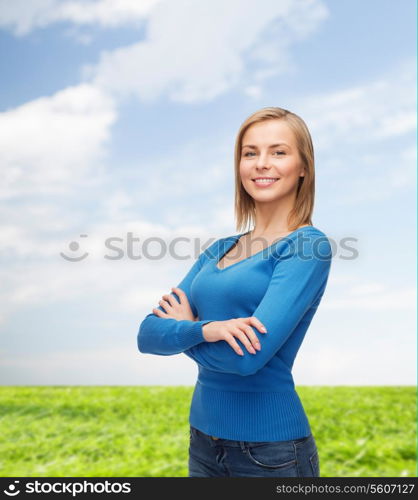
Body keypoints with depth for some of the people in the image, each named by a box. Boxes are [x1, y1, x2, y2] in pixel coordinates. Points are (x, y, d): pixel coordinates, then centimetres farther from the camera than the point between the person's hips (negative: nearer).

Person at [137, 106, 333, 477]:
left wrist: (183, 331, -6)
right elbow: (149, 334, -2)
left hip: (270, 450, -6)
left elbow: (249, 356, -23)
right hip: (203, 440, 6)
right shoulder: (219, 250, 5)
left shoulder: (309, 246, -13)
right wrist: (206, 329, -21)